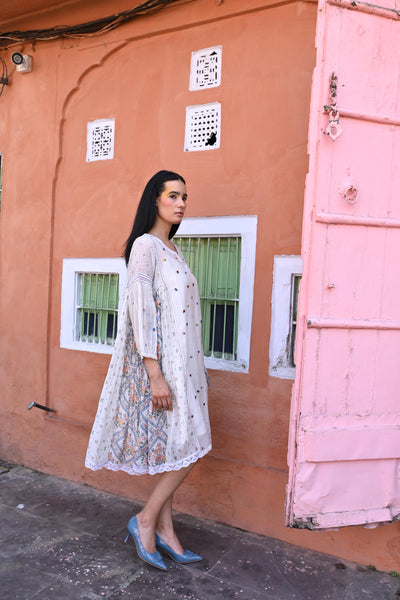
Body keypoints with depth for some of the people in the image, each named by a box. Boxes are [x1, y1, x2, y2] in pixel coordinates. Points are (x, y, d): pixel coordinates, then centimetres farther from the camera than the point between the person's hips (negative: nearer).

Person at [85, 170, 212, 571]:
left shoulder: (171, 249, 16)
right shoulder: (145, 245, -11)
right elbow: (140, 310, -18)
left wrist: (195, 369, 19)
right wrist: (155, 375, -22)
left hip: (180, 361, 9)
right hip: (160, 362, -9)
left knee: (169, 447, 13)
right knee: (188, 445, -3)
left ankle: (164, 531, 26)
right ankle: (146, 520, 15)